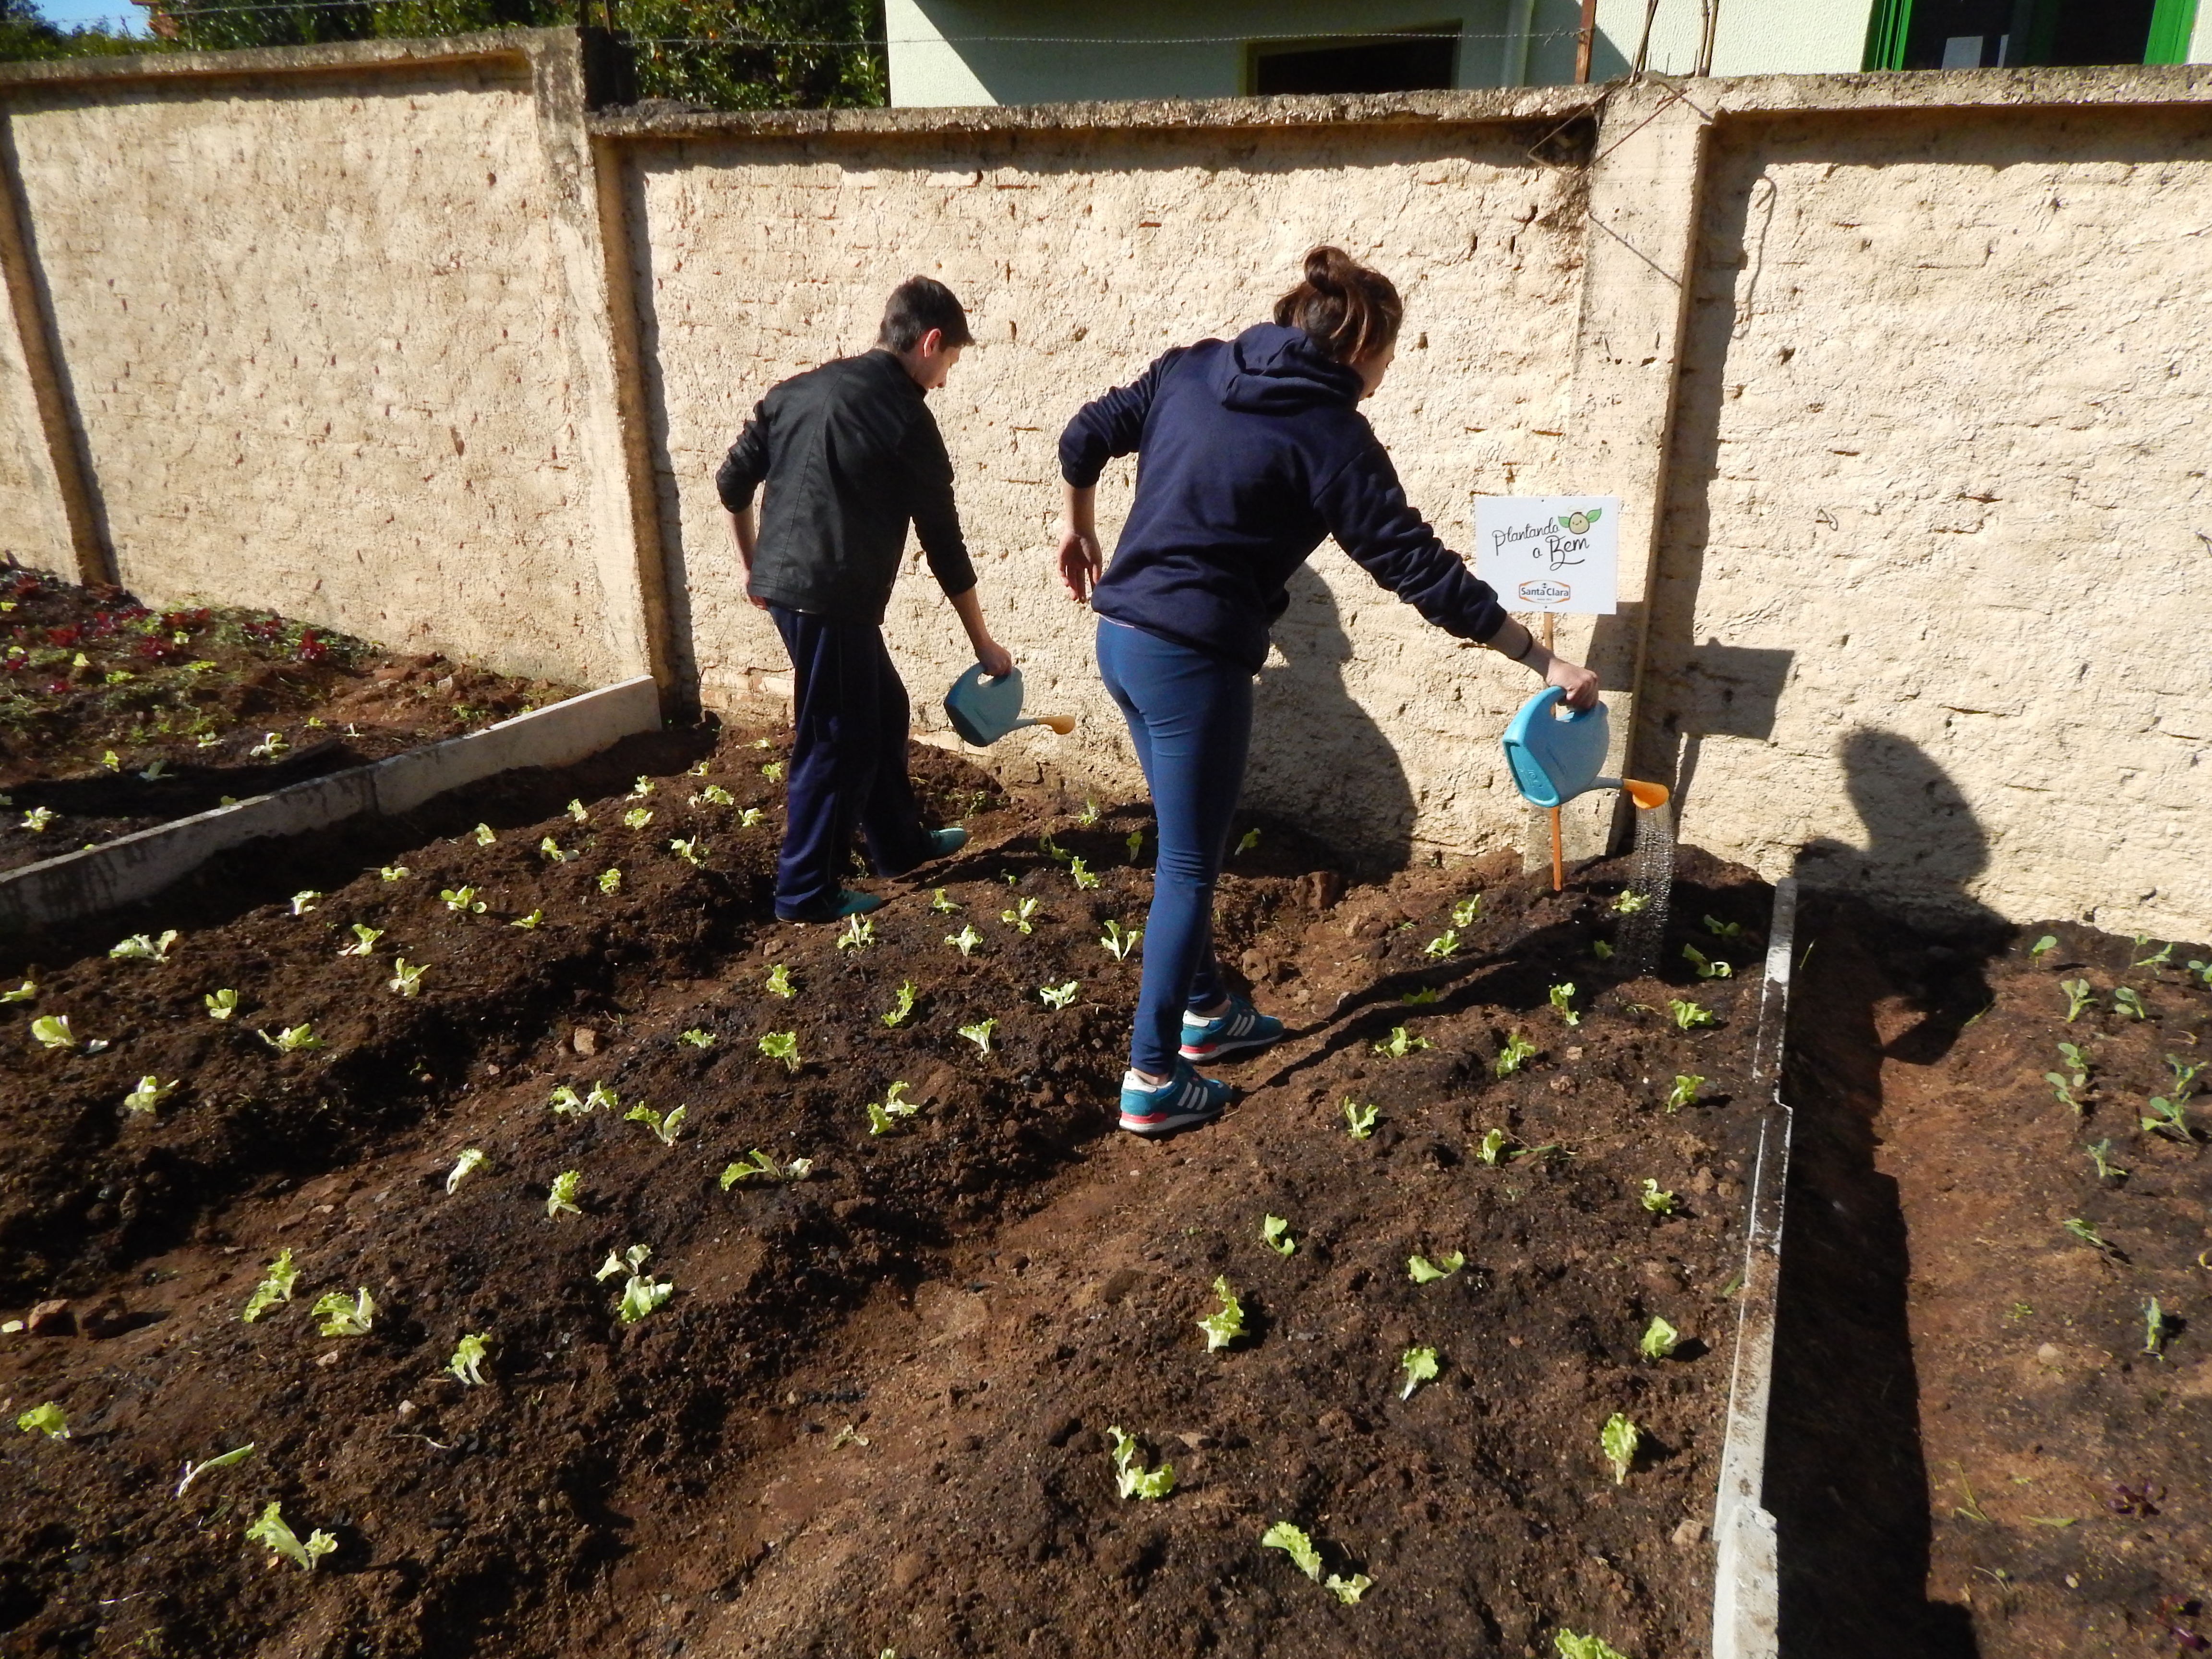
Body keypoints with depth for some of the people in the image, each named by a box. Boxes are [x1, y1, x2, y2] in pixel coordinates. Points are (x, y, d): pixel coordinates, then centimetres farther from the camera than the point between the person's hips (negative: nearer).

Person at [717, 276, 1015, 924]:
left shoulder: (802, 388, 11)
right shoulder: (905, 417, -9)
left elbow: (732, 481, 13)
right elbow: (943, 542, -5)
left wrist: (755, 566, 26)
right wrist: (984, 644, 4)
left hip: (783, 583, 8)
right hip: (831, 599, -8)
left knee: (884, 711, 21)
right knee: (838, 742, 3)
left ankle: (900, 843, 35)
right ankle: (805, 892, 13)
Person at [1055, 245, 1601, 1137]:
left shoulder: (1194, 368, 8)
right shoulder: (1332, 436, -10)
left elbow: (1084, 439, 14)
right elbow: (1420, 568, -10)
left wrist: (1078, 527, 32)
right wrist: (1543, 660, -4)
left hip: (1120, 634, 8)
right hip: (1192, 660, -8)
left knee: (1190, 844, 21)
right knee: (1189, 867, 3)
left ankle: (1205, 1009, 36)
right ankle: (1153, 1081, 11)